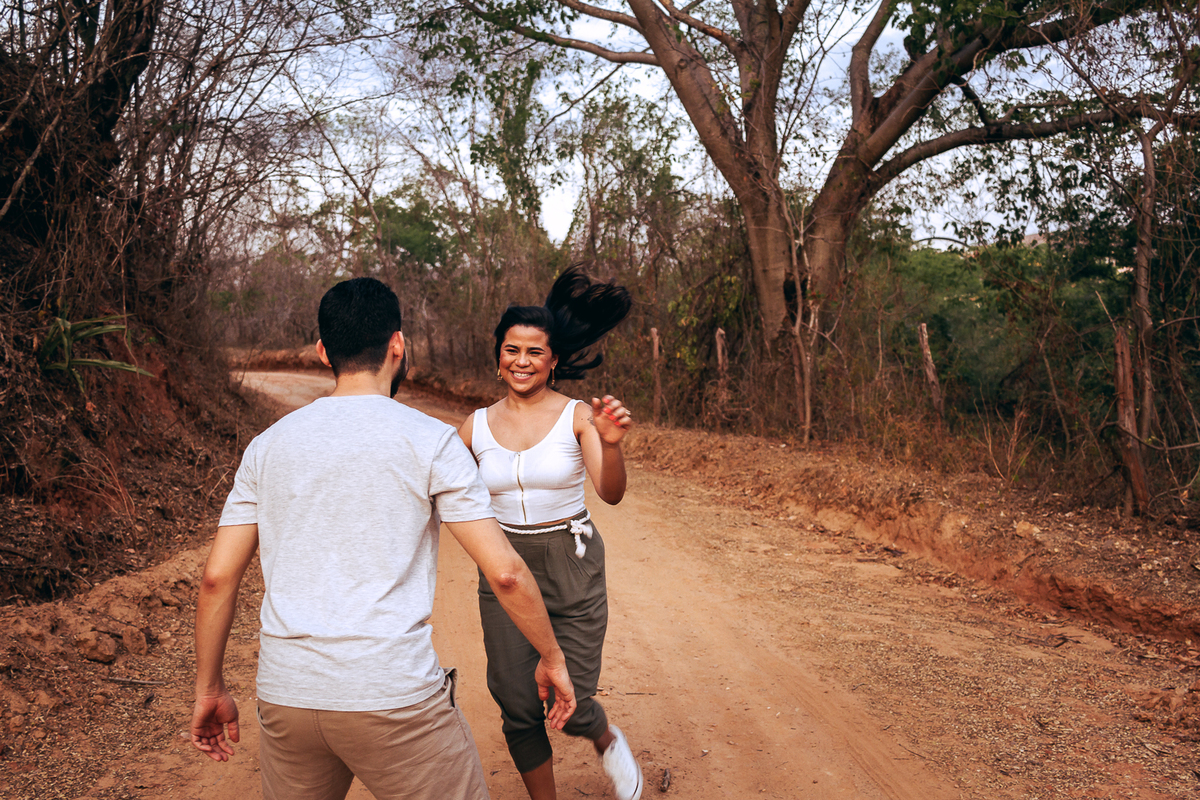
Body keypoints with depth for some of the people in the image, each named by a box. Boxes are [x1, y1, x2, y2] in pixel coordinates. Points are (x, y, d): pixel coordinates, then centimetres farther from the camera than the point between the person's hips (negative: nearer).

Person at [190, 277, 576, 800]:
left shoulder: (267, 446, 7)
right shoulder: (429, 440, -5)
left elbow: (218, 576, 7)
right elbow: (504, 571, -8)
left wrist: (209, 688, 19)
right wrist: (552, 658, 6)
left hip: (283, 696, 5)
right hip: (393, 697, -5)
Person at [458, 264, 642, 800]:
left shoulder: (578, 417, -9)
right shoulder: (476, 427, 0)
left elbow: (612, 494, -21)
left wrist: (611, 444, -39)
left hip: (572, 569, -2)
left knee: (570, 706, 2)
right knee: (518, 710, 6)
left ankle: (606, 741, 40)